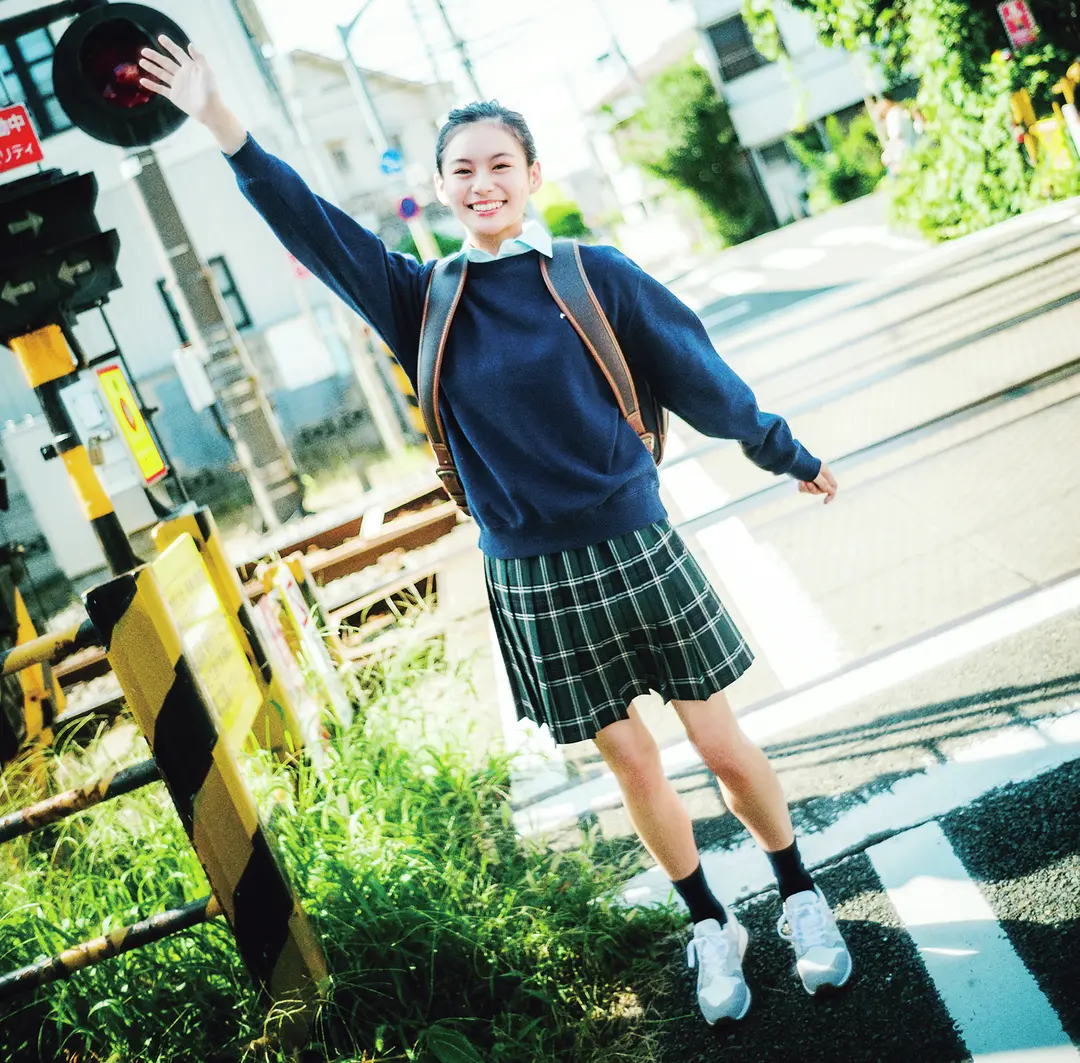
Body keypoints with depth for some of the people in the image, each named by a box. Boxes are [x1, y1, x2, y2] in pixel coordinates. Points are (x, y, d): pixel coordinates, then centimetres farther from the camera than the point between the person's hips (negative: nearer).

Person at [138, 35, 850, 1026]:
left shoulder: (596, 276, -4)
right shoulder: (425, 300, 2)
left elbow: (701, 379, 4)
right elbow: (315, 230, -5)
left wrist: (791, 457, 15)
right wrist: (223, 126, -16)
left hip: (634, 549, -1)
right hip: (529, 579, 2)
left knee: (722, 744, 6)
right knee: (631, 761, 11)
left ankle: (804, 900, 29)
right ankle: (712, 931, 30)